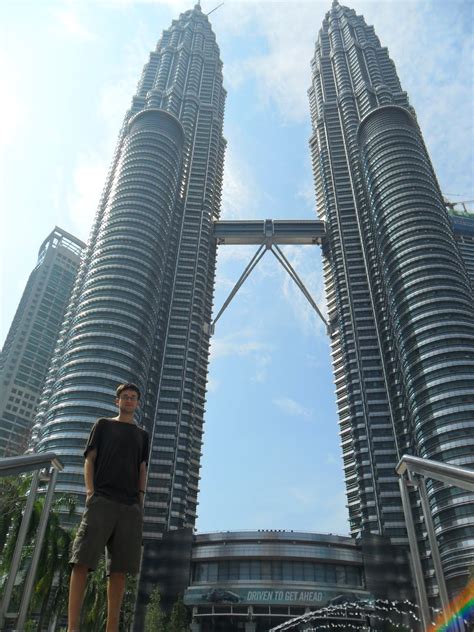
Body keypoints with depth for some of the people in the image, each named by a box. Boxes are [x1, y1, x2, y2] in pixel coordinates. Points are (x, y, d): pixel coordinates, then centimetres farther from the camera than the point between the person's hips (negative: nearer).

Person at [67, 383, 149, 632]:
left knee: (119, 569, -2)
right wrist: (90, 490, -6)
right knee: (82, 561, -12)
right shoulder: (103, 425, 17)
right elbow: (90, 459, 8)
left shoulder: (142, 435, 23)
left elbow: (142, 469, 17)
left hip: (130, 506, 3)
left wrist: (140, 497, 2)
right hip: (102, 499, -2)